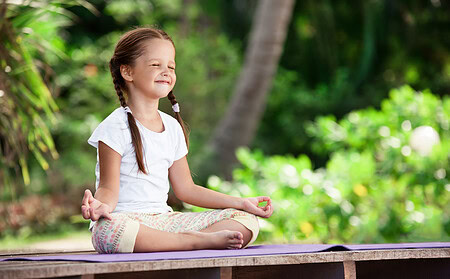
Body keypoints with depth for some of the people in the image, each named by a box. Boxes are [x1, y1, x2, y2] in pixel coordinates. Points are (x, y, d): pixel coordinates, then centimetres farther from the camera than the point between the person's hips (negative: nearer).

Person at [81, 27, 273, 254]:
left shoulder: (172, 127, 15)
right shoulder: (116, 126, -5)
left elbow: (185, 189, 18)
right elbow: (109, 188, -9)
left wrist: (242, 203, 15)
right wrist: (101, 205, -34)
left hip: (163, 219, 6)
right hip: (126, 218, -6)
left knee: (247, 222, -6)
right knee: (108, 229, -44)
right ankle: (204, 240, -34)